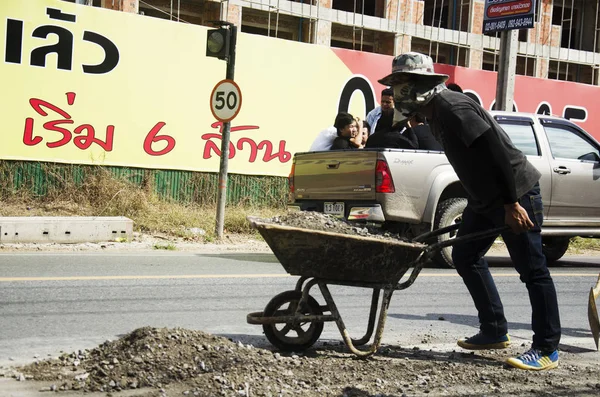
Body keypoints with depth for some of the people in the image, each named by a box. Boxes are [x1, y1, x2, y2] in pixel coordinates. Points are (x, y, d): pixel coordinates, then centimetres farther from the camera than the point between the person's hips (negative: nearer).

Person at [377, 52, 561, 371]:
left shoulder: (452, 108, -20)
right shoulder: (435, 115, 11)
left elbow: (496, 150, -24)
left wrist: (511, 204, -24)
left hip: (515, 193, -11)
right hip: (484, 200, 11)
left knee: (532, 270, -5)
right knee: (465, 256, 14)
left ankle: (547, 349, 0)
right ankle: (494, 332, 22)